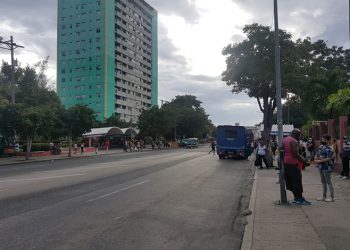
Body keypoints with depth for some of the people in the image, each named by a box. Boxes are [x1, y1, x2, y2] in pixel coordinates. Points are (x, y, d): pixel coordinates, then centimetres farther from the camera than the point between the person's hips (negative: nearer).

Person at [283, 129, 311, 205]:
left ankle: (296, 197, 21)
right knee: (297, 181, -1)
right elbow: (296, 155, -20)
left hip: (285, 163, 9)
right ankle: (299, 199, 5)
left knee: (289, 181, 12)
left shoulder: (284, 140, 15)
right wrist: (305, 162, -16)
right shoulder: (294, 141, -13)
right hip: (292, 164, -9)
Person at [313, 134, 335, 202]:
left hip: (327, 168, -8)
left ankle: (332, 197, 9)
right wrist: (316, 159, -4)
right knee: (323, 182, 14)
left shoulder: (329, 148, -16)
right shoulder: (320, 147, 9)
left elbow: (328, 159, -25)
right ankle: (324, 196, 24)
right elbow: (317, 154, 18)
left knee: (329, 182, -1)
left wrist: (319, 161, -21)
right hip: (321, 167, 8)